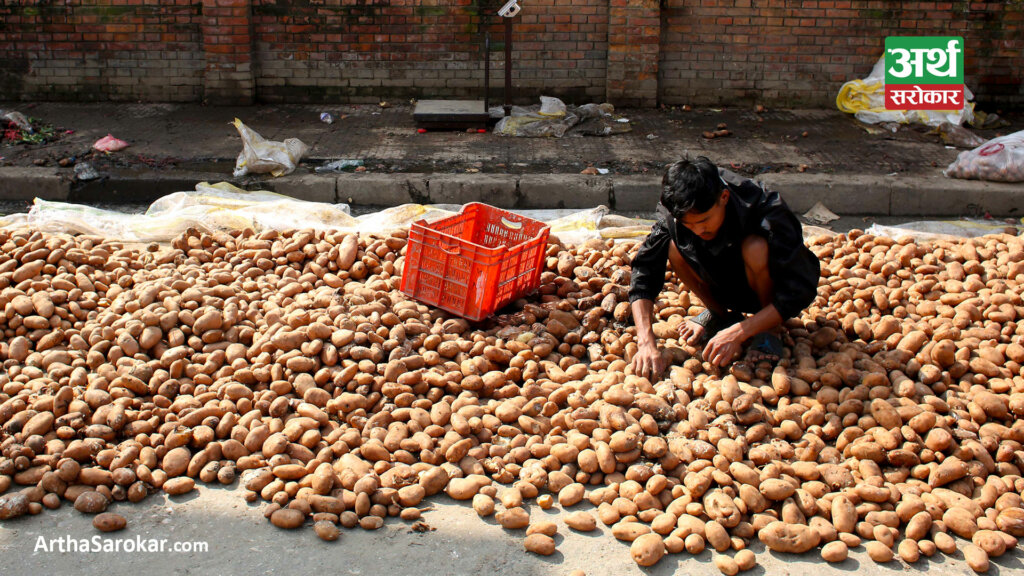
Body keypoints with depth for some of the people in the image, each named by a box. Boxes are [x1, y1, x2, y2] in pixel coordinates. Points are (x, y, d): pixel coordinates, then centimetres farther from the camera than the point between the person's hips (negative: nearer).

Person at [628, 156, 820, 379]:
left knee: (755, 248, -36)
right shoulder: (675, 216, -22)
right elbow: (643, 272, -22)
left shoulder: (767, 213, -32)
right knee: (675, 247, -24)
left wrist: (738, 332, -38)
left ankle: (769, 330, -10)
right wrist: (646, 343, -34)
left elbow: (800, 290, -31)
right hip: (727, 285, 4)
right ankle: (719, 313, 2)